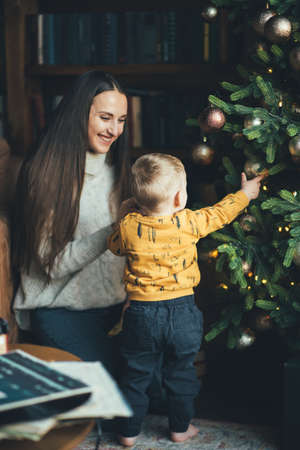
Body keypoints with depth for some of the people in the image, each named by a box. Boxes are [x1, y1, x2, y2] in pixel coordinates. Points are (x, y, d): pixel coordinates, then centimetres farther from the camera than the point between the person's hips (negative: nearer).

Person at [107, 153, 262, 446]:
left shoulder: (128, 227, -11)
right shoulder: (189, 223, -12)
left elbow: (114, 245, 11)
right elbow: (220, 213, 6)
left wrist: (126, 214, 20)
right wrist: (245, 193, 23)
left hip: (141, 314, 0)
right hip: (181, 313, 0)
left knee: (136, 375, 14)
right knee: (181, 373, 18)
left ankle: (129, 432, 24)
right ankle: (180, 428, 32)